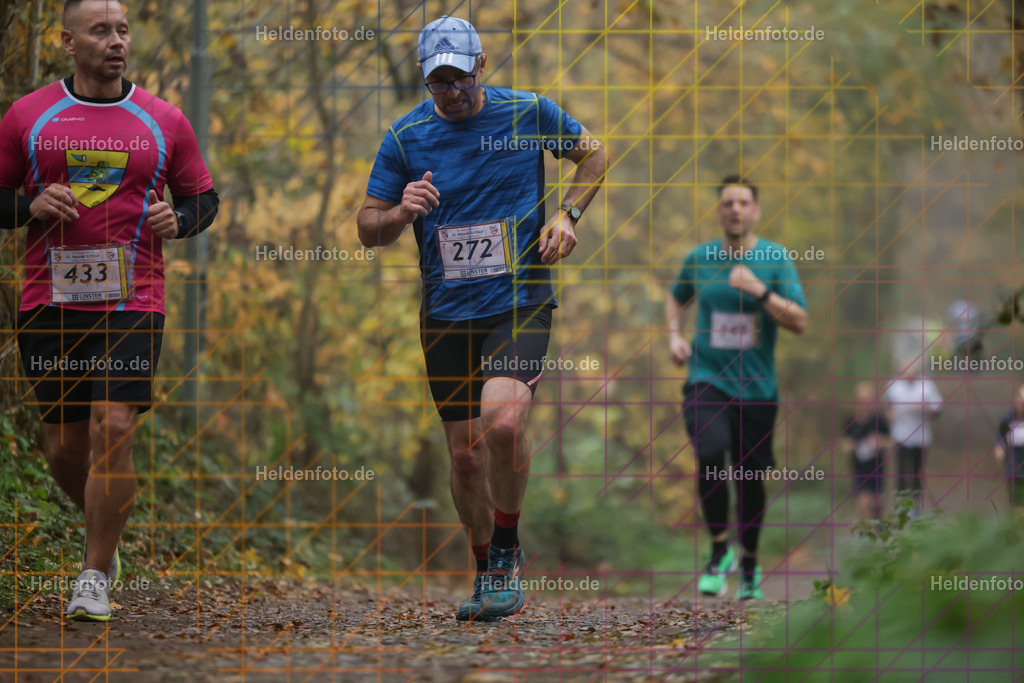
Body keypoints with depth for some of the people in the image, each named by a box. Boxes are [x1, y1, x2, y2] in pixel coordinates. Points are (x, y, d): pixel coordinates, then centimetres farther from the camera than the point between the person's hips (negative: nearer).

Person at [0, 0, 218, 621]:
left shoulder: (164, 121, 7)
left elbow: (204, 197, 16)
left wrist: (179, 220, -6)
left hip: (132, 302, -1)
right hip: (50, 304, 1)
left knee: (113, 429, -15)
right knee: (65, 447, 6)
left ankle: (96, 578, -4)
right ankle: (106, 534, 37)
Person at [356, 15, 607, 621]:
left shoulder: (530, 112, -2)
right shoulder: (406, 137, 0)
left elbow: (593, 152, 16)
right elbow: (368, 230, 5)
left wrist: (568, 214, 1)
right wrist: (401, 214, -16)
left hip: (520, 303, -2)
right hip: (446, 315, 2)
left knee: (502, 420, -26)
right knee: (466, 454, 5)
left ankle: (507, 550, -5)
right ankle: (490, 573, 25)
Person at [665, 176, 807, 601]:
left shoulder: (776, 260, -2)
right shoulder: (699, 259, 5)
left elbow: (799, 323, -7)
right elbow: (677, 300, 24)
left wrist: (759, 291, -20)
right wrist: (675, 335, 6)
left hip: (757, 386, 0)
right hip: (707, 379, 0)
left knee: (750, 478, 6)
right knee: (710, 455, -25)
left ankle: (750, 566, 28)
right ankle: (719, 550, -9)